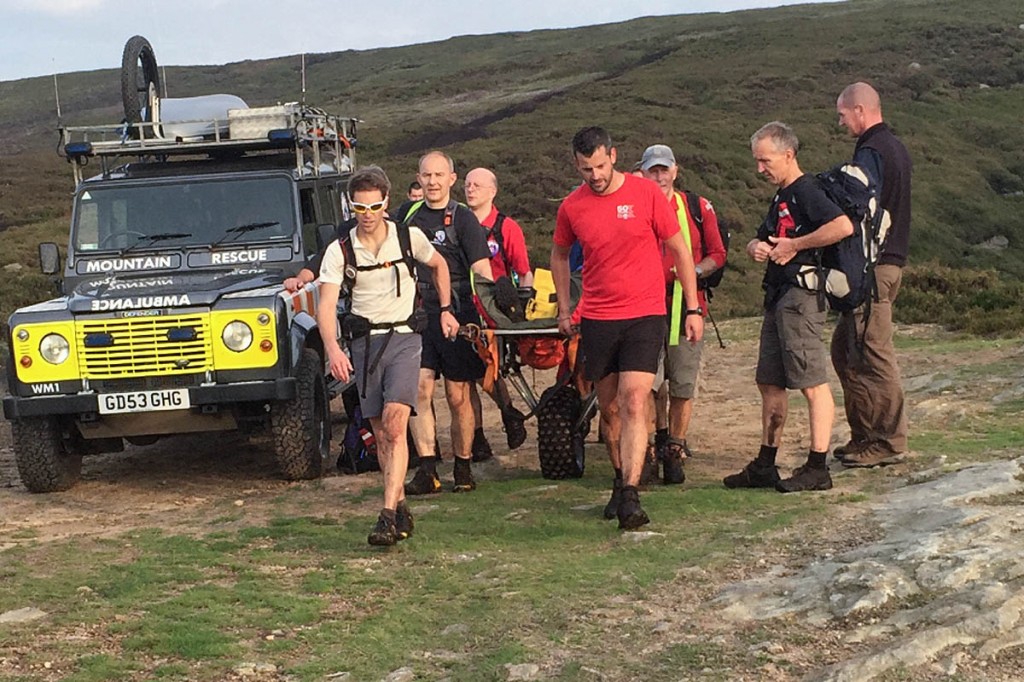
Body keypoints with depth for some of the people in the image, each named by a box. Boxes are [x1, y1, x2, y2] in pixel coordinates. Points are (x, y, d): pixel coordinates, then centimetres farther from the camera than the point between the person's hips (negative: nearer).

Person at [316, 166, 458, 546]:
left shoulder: (409, 237, -2)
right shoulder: (339, 250, -3)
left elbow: (438, 265, 20)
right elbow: (326, 305, -11)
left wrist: (445, 310, 18)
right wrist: (333, 349, -26)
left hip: (403, 337, -2)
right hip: (364, 342, 2)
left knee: (394, 425, -17)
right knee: (380, 433, 6)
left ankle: (388, 514, -22)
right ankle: (401, 509, 20)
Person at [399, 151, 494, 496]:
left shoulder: (463, 218, -1)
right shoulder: (408, 213, 11)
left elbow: (481, 269, -9)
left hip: (456, 315, -3)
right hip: (416, 314, 3)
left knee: (458, 397, 2)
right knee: (419, 390, -9)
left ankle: (463, 470, 15)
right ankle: (427, 471, -10)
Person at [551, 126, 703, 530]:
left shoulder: (646, 194, -6)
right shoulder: (572, 206, 2)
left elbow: (679, 250, 2)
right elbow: (559, 255, 21)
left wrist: (693, 308, 1)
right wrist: (564, 308, 15)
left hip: (644, 316, -3)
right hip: (596, 320, 3)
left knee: (634, 404, -14)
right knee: (609, 409, 11)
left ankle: (630, 496, -18)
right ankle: (621, 480, 29)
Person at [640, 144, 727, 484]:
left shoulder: (698, 207, 8)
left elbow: (717, 254, 11)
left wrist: (694, 271, -8)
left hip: (686, 306, 0)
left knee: (683, 385, 0)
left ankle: (675, 451, 10)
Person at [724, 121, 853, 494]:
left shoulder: (807, 191, -11)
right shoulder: (782, 198, 20)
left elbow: (843, 226, -27)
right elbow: (759, 240, 29)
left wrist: (794, 245, -18)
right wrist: (757, 248, 3)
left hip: (801, 294, -11)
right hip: (778, 297, 11)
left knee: (812, 384, -8)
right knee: (770, 383, 12)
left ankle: (817, 468, -6)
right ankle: (765, 466, 18)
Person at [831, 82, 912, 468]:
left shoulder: (871, 152, -14)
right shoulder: (895, 147, 18)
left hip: (872, 265, -10)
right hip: (891, 259, 10)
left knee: (873, 354, -5)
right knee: (845, 349, 14)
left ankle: (889, 442, -1)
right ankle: (864, 435, 18)